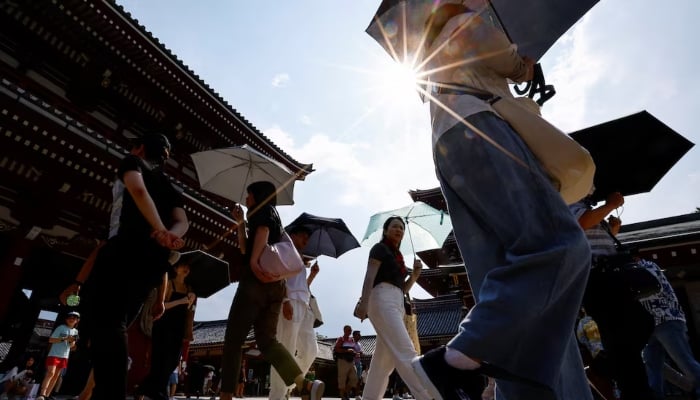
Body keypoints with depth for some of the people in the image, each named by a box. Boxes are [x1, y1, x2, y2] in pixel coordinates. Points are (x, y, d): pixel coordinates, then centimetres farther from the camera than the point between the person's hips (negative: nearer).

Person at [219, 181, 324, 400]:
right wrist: (241, 223, 23)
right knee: (266, 339, 2)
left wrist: (254, 263, -22)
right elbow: (246, 248, 27)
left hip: (257, 282, -8)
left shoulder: (263, 211, 3)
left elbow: (262, 233, -18)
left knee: (233, 340, -1)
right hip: (274, 285, 8)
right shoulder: (272, 217, 28)